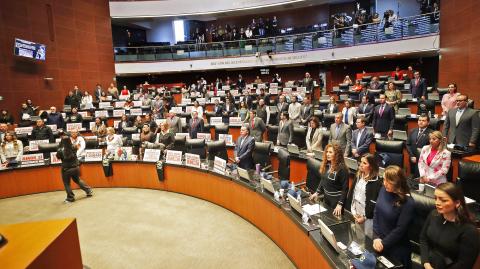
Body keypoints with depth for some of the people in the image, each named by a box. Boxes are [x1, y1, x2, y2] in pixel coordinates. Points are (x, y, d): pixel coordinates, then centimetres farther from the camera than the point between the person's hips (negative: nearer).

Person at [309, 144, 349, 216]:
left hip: (336, 200, -7)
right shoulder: (326, 165, 0)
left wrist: (340, 204, -23)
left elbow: (345, 189, -20)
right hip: (326, 198, 7)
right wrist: (317, 193, 8)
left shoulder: (342, 169, -21)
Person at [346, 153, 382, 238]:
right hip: (356, 214, 6)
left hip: (368, 217, -6)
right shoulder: (358, 176, 5)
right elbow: (351, 193, 4)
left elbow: (373, 202, -16)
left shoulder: (376, 182, -15)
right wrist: (353, 211, -2)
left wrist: (364, 217, -13)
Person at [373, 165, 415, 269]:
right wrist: (376, 237, -9)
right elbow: (376, 213, -2)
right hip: (378, 243, 5)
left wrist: (383, 244, -14)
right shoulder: (384, 190, -5)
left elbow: (400, 229, -19)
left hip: (396, 249, -5)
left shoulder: (408, 203, -21)